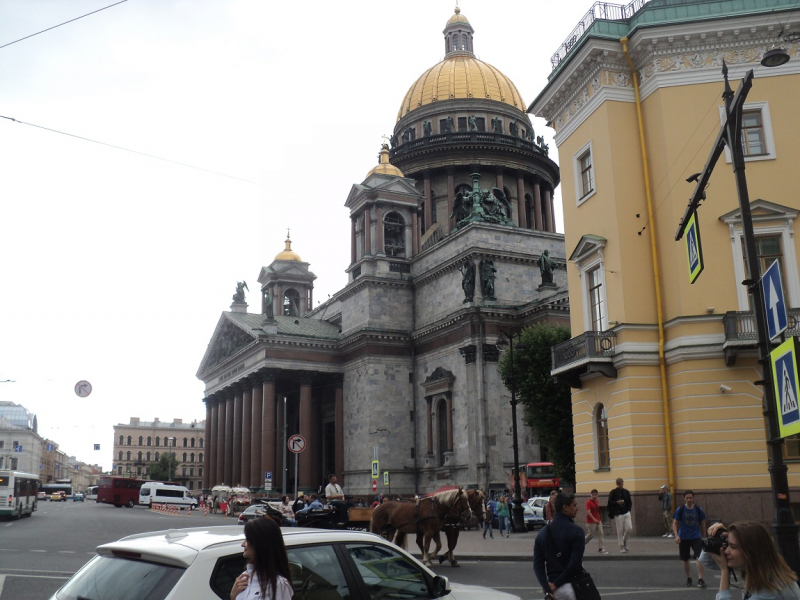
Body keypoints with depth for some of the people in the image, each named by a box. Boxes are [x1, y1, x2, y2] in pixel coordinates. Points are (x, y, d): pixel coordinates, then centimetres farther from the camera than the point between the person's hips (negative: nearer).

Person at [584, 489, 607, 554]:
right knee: (590, 535, 1)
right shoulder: (588, 502, -15)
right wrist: (594, 519, -32)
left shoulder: (597, 501, 8)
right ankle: (581, 544, 20)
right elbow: (588, 512, -24)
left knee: (600, 534, 0)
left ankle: (601, 549, 3)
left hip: (598, 521, 7)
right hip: (591, 522, -7)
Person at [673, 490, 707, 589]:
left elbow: (702, 524, 9)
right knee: (685, 559, 9)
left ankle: (700, 579, -14)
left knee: (699, 557, -15)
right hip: (683, 538, 0)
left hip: (696, 537, 0)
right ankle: (688, 578, 27)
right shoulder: (680, 510, -7)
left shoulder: (698, 510, -4)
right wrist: (676, 536, -15)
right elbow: (675, 523, -3)